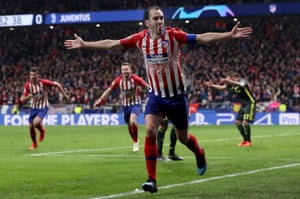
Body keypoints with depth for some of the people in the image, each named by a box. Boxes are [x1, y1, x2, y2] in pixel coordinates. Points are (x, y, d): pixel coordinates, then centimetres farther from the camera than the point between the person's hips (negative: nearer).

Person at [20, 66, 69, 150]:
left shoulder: (43, 82, -19)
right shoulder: (28, 85, -11)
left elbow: (57, 84, -7)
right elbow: (22, 100, -10)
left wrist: (64, 95, -2)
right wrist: (28, 97, -32)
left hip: (43, 108, -4)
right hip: (33, 108, 4)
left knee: (36, 123, -27)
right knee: (31, 127, 4)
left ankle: (42, 130, 10)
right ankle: (34, 144, 32)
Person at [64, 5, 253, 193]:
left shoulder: (174, 35, -14)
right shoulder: (141, 38, -7)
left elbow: (202, 38, -21)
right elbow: (111, 44, 2)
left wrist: (230, 35, -30)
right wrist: (85, 44, 4)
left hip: (177, 95, -2)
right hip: (156, 95, 2)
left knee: (183, 138, 10)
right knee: (150, 132, -17)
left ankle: (199, 154, 46)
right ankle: (152, 180, -10)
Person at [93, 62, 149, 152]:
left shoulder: (135, 78, -17)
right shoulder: (118, 80, -8)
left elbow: (147, 86, -18)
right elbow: (109, 90, -1)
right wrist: (100, 100, -5)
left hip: (135, 104, -4)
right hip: (125, 105, 4)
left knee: (132, 121, -26)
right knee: (129, 126, 10)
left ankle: (136, 142, -7)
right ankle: (135, 143, 33)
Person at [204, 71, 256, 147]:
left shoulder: (242, 81, -21)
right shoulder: (232, 84, 3)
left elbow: (242, 85, -47)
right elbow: (221, 87, 13)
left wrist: (229, 81, -58)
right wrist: (211, 85, -2)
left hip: (250, 103, -9)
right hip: (243, 104, 9)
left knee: (245, 122, -17)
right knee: (237, 121, 7)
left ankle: (248, 141, -5)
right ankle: (245, 140, 19)